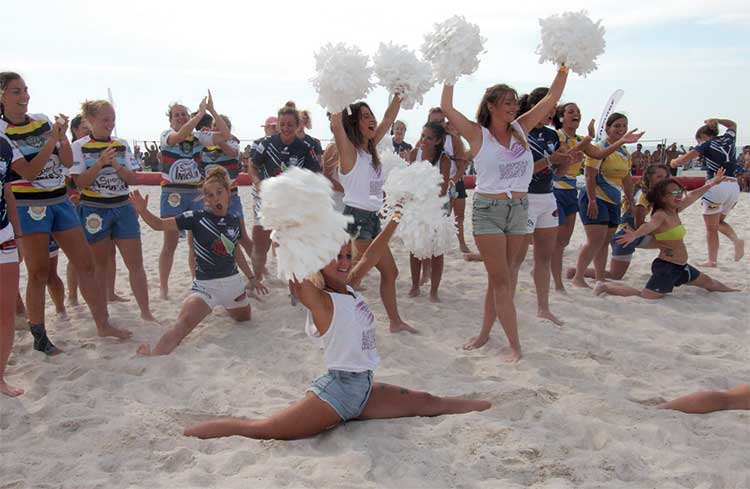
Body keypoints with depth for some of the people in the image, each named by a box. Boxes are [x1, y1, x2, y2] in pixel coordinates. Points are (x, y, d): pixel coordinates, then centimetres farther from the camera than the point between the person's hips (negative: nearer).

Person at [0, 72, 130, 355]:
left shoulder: (43, 121, 6)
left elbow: (68, 162, 6)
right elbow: (28, 172, -15)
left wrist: (62, 135, -10)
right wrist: (52, 139, -17)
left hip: (60, 201, 5)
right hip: (29, 207, -5)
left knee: (85, 264, 5)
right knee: (39, 273, 0)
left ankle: (103, 324, 14)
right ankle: (39, 338, 13)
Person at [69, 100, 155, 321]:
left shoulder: (122, 145, 6)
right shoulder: (79, 147, -3)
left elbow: (133, 179, 3)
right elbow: (80, 182, -9)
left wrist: (116, 165, -14)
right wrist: (100, 163, -20)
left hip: (123, 208, 3)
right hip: (94, 210, -2)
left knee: (136, 263, -1)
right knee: (100, 264, 8)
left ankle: (145, 312, 4)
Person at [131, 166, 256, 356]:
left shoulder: (234, 220, 1)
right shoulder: (197, 218, -11)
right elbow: (160, 224, -16)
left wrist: (251, 277, 21)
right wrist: (142, 211, -35)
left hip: (233, 282, 5)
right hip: (205, 285, -5)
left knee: (245, 318, 28)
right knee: (183, 323, -30)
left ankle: (227, 306, 59)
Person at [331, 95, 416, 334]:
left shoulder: (371, 147, 10)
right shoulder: (349, 151, -11)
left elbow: (388, 119, 13)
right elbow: (336, 124, -28)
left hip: (372, 218, 9)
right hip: (356, 218, -9)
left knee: (390, 272, 16)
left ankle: (395, 321, 30)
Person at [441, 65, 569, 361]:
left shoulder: (520, 129, 7)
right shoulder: (478, 135, -5)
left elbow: (551, 98, 7)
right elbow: (446, 107, -13)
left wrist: (564, 70, 0)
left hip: (519, 209, 5)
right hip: (487, 210, -5)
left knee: (499, 278, 12)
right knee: (501, 280, -2)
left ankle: (485, 333, 26)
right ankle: (515, 345, 3)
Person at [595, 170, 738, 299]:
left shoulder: (675, 212, 10)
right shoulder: (660, 215, -17)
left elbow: (693, 196, 27)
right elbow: (649, 225, -40)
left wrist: (712, 184, 39)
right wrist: (635, 235, -62)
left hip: (681, 266, 10)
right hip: (666, 266, -10)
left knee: (708, 283, 32)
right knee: (645, 297, -22)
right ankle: (606, 287, -12)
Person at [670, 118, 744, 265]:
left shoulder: (706, 145, 0)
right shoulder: (728, 138, 15)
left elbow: (683, 159, -8)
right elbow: (733, 124, 39)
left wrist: (674, 162, 12)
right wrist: (716, 120, 27)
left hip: (716, 186, -6)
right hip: (734, 187, 6)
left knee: (711, 228, 6)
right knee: (719, 221, 24)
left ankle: (712, 261, 8)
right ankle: (736, 240, -2)